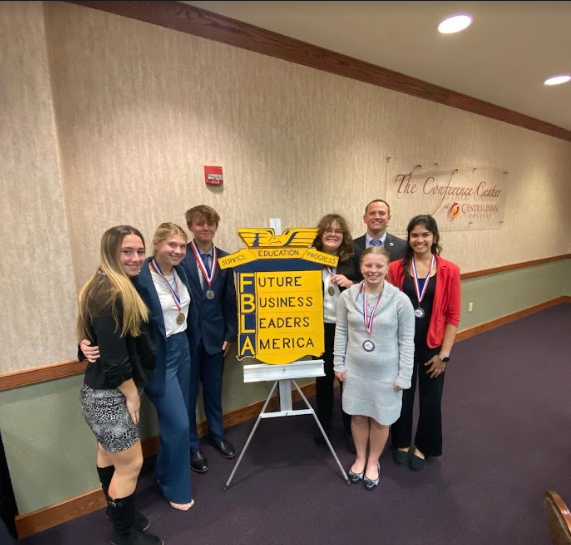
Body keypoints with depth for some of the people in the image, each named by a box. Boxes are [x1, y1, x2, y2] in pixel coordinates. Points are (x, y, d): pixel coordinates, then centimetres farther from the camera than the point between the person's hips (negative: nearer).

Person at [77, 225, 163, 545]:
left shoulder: (121, 288, 6)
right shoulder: (110, 294, -26)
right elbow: (113, 357, -26)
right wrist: (132, 395, -14)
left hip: (107, 391, 10)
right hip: (110, 395, -9)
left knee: (109, 454, 26)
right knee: (131, 463, 7)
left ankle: (116, 510, 47)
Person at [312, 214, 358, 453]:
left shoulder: (353, 260, -1)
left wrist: (350, 284, -16)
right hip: (321, 329, 0)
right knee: (323, 379, 14)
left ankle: (350, 430, 32)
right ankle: (324, 426, 36)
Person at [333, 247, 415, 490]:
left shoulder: (400, 300, -14)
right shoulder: (347, 296, -8)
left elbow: (406, 340, -8)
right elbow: (341, 332, 0)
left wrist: (403, 375, -7)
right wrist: (339, 363, 1)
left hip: (385, 372, -1)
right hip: (355, 369, 2)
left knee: (380, 419, 16)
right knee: (358, 416, 18)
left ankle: (373, 462, 42)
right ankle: (360, 458, 44)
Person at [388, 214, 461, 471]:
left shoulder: (449, 271, -7)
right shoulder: (396, 268, -6)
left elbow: (453, 316, -5)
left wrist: (444, 354, -6)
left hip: (433, 348, 0)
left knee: (430, 400, 16)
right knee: (402, 396, 15)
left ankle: (423, 447, 41)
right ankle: (401, 443, 40)